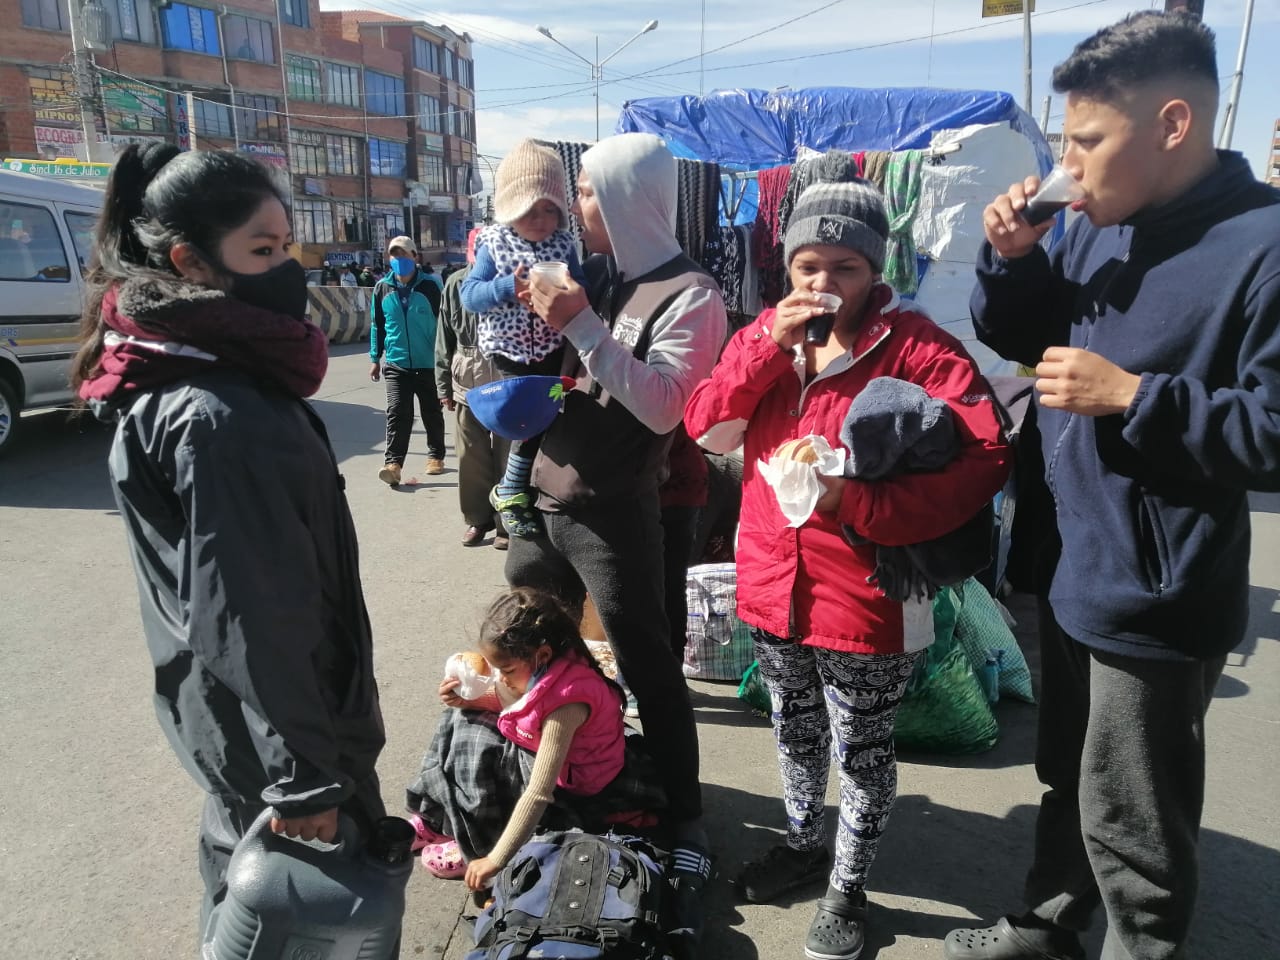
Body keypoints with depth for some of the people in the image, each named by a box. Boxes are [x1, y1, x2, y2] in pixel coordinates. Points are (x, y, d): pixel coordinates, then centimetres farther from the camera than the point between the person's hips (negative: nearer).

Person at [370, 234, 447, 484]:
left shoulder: (429, 287, -4)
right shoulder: (382, 288, 3)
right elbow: (377, 326, 10)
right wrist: (375, 359, 10)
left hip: (428, 362, -1)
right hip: (396, 363, 1)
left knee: (432, 413, 11)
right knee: (397, 412, -7)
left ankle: (436, 456, 25)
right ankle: (394, 463, -8)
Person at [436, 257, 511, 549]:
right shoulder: (456, 283, 7)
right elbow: (445, 338, 9)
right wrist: (443, 384, 5)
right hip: (467, 380, 3)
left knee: (507, 457, 4)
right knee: (471, 457, 8)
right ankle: (477, 518, 22)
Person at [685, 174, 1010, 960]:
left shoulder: (917, 346, -14)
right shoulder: (768, 334, 4)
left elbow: (983, 460, -20)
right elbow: (706, 428, -5)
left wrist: (859, 502, -29)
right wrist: (770, 347, -16)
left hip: (865, 600, -5)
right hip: (773, 586, 5)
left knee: (862, 750, 13)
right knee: (796, 730, 24)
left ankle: (848, 888, 36)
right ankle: (804, 842, 48)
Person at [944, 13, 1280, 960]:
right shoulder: (1101, 229, 4)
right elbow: (1013, 338, 13)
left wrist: (1132, 396, -25)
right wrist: (1012, 257, -4)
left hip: (1156, 597, -8)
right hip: (1071, 572, 8)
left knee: (1126, 821, 11)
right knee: (1068, 778, 26)